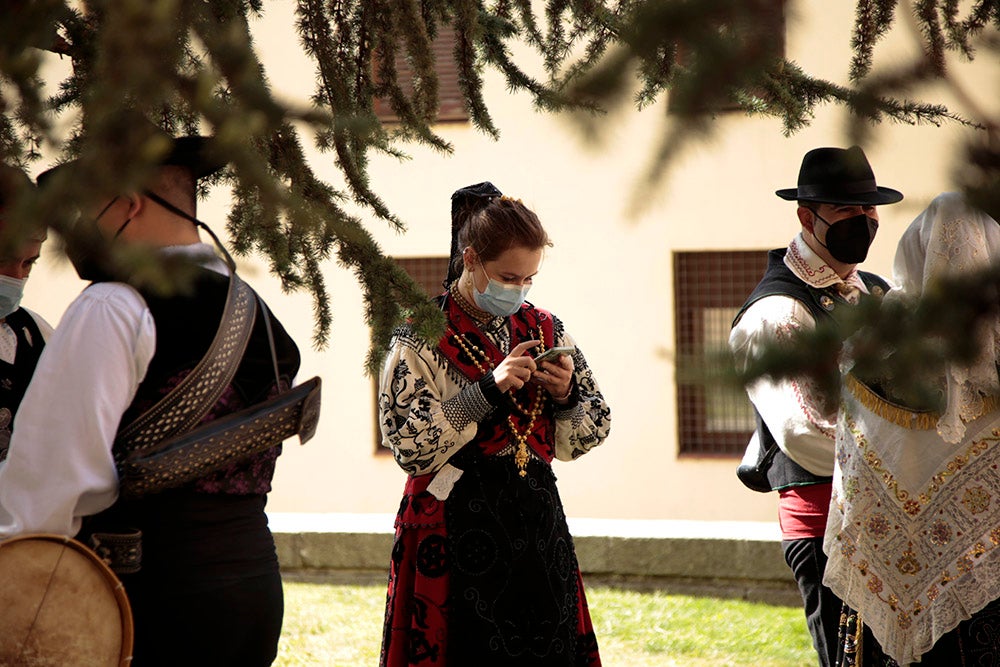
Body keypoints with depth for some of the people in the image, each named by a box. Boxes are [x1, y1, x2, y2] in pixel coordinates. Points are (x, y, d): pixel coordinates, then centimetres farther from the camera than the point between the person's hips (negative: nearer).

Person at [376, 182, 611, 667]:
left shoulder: (544, 330, 10)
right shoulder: (422, 337, -4)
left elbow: (590, 432, 13)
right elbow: (409, 447, -14)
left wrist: (565, 396, -8)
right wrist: (488, 390, -20)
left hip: (536, 522, 4)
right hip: (455, 530, -4)